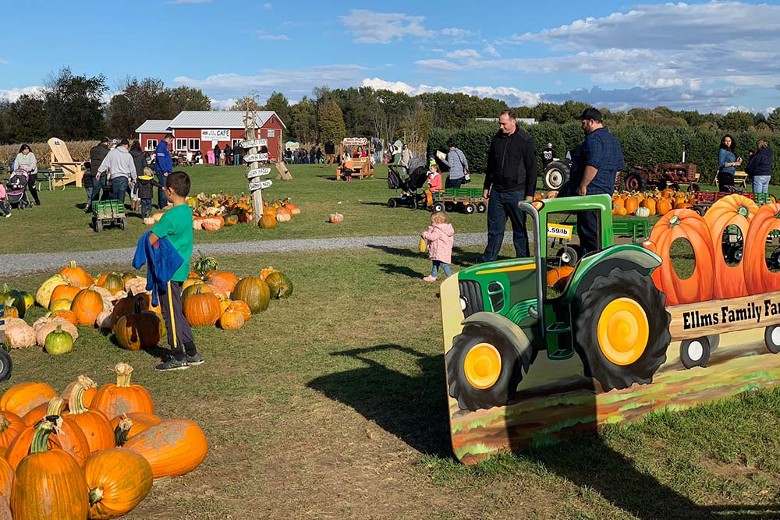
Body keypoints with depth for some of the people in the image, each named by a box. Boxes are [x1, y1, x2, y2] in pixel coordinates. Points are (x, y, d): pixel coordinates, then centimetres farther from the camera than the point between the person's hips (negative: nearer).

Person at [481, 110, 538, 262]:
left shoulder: (525, 141, -6)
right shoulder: (496, 139, 10)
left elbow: (531, 169, -7)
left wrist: (530, 194, -10)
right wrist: (486, 186, 17)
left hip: (516, 193, -5)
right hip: (497, 191, 5)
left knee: (520, 230, 5)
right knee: (494, 229, 9)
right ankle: (488, 261, 15)